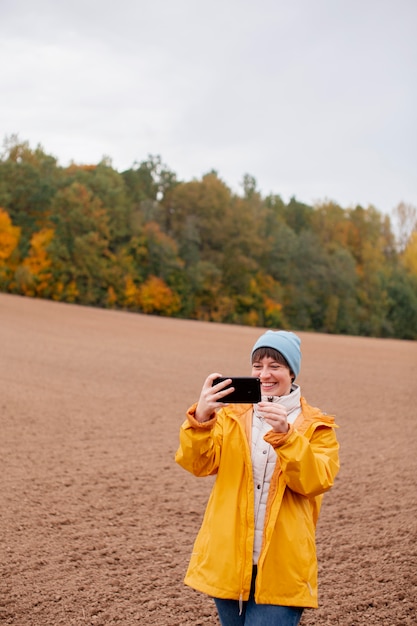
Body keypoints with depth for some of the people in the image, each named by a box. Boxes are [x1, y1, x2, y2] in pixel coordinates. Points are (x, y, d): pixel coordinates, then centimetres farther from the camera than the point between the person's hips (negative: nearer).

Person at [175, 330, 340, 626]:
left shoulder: (317, 427, 2)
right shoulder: (231, 415, 7)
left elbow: (316, 482, -14)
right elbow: (198, 463, -8)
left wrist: (285, 435, -28)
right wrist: (200, 417, -26)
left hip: (281, 569, -3)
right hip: (228, 561, 3)